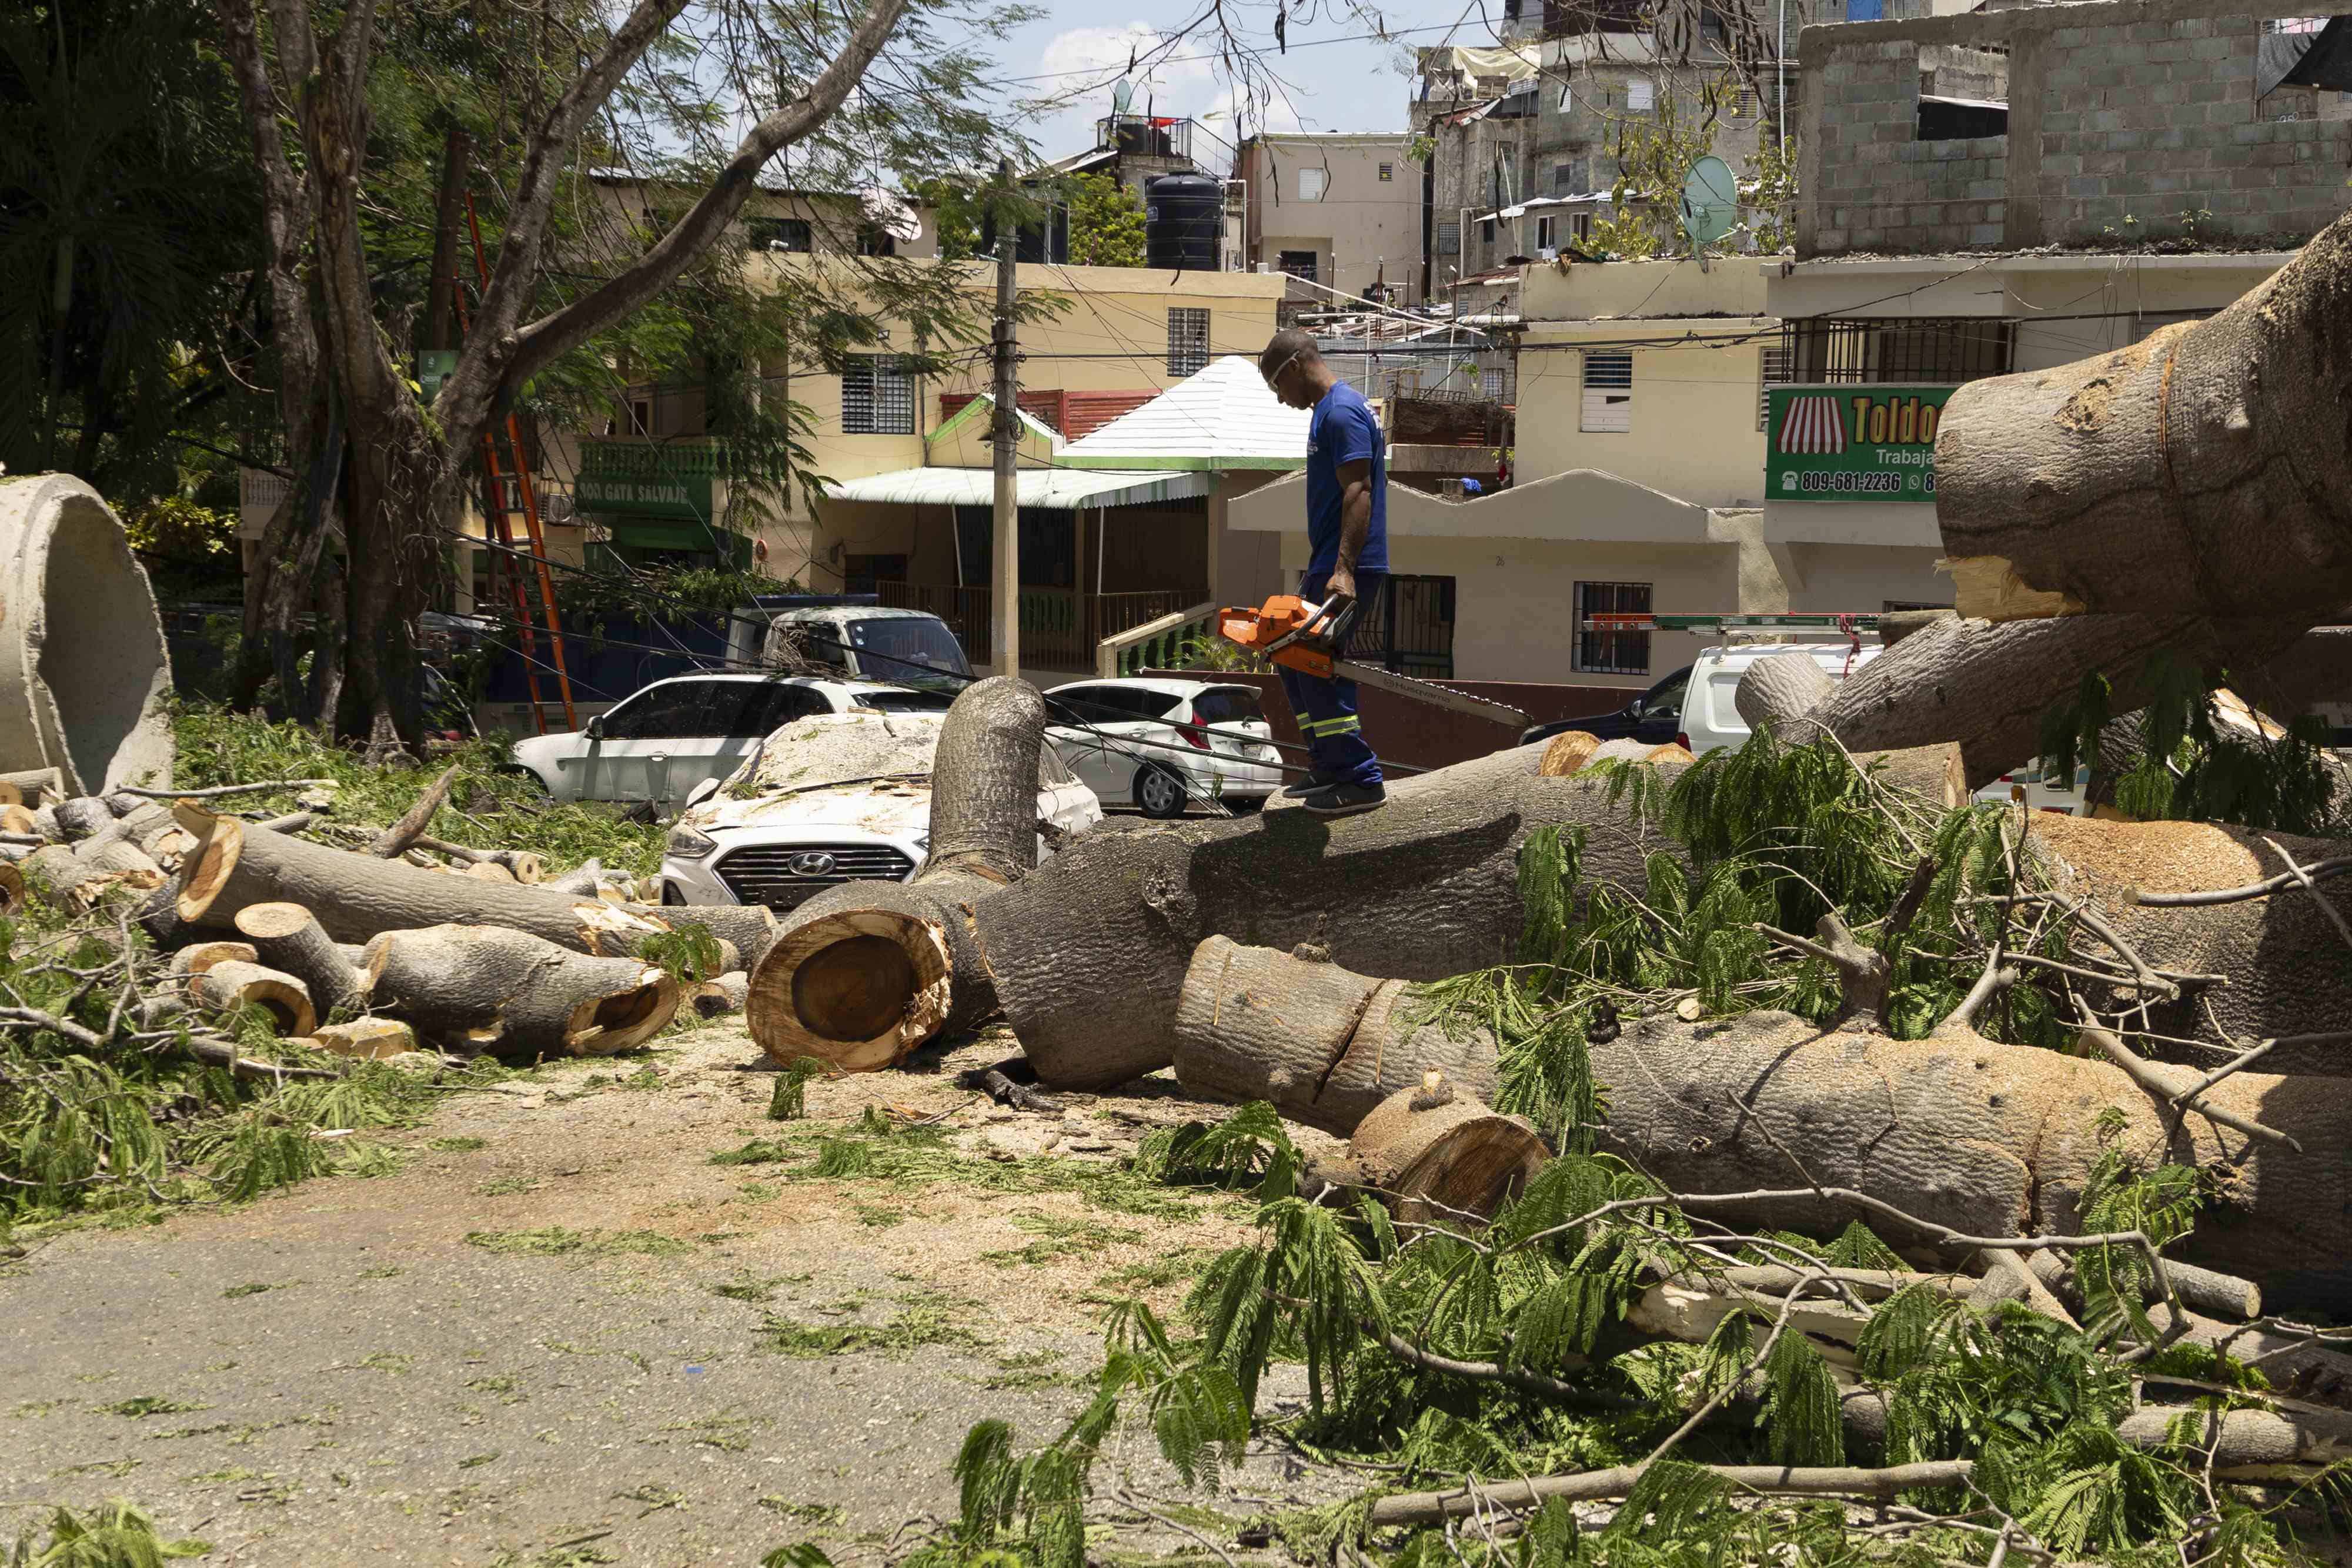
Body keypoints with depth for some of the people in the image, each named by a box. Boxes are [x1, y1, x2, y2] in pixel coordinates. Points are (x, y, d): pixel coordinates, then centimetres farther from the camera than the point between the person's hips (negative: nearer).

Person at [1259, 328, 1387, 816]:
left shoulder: (1343, 412, -14)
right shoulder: (1327, 410, 18)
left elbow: (1358, 492, -24)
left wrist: (1344, 570, -32)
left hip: (1346, 572, -11)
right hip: (1326, 566, 11)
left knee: (1320, 670, -10)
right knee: (1293, 659, 15)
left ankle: (1361, 782, -5)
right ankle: (1330, 768, 21)